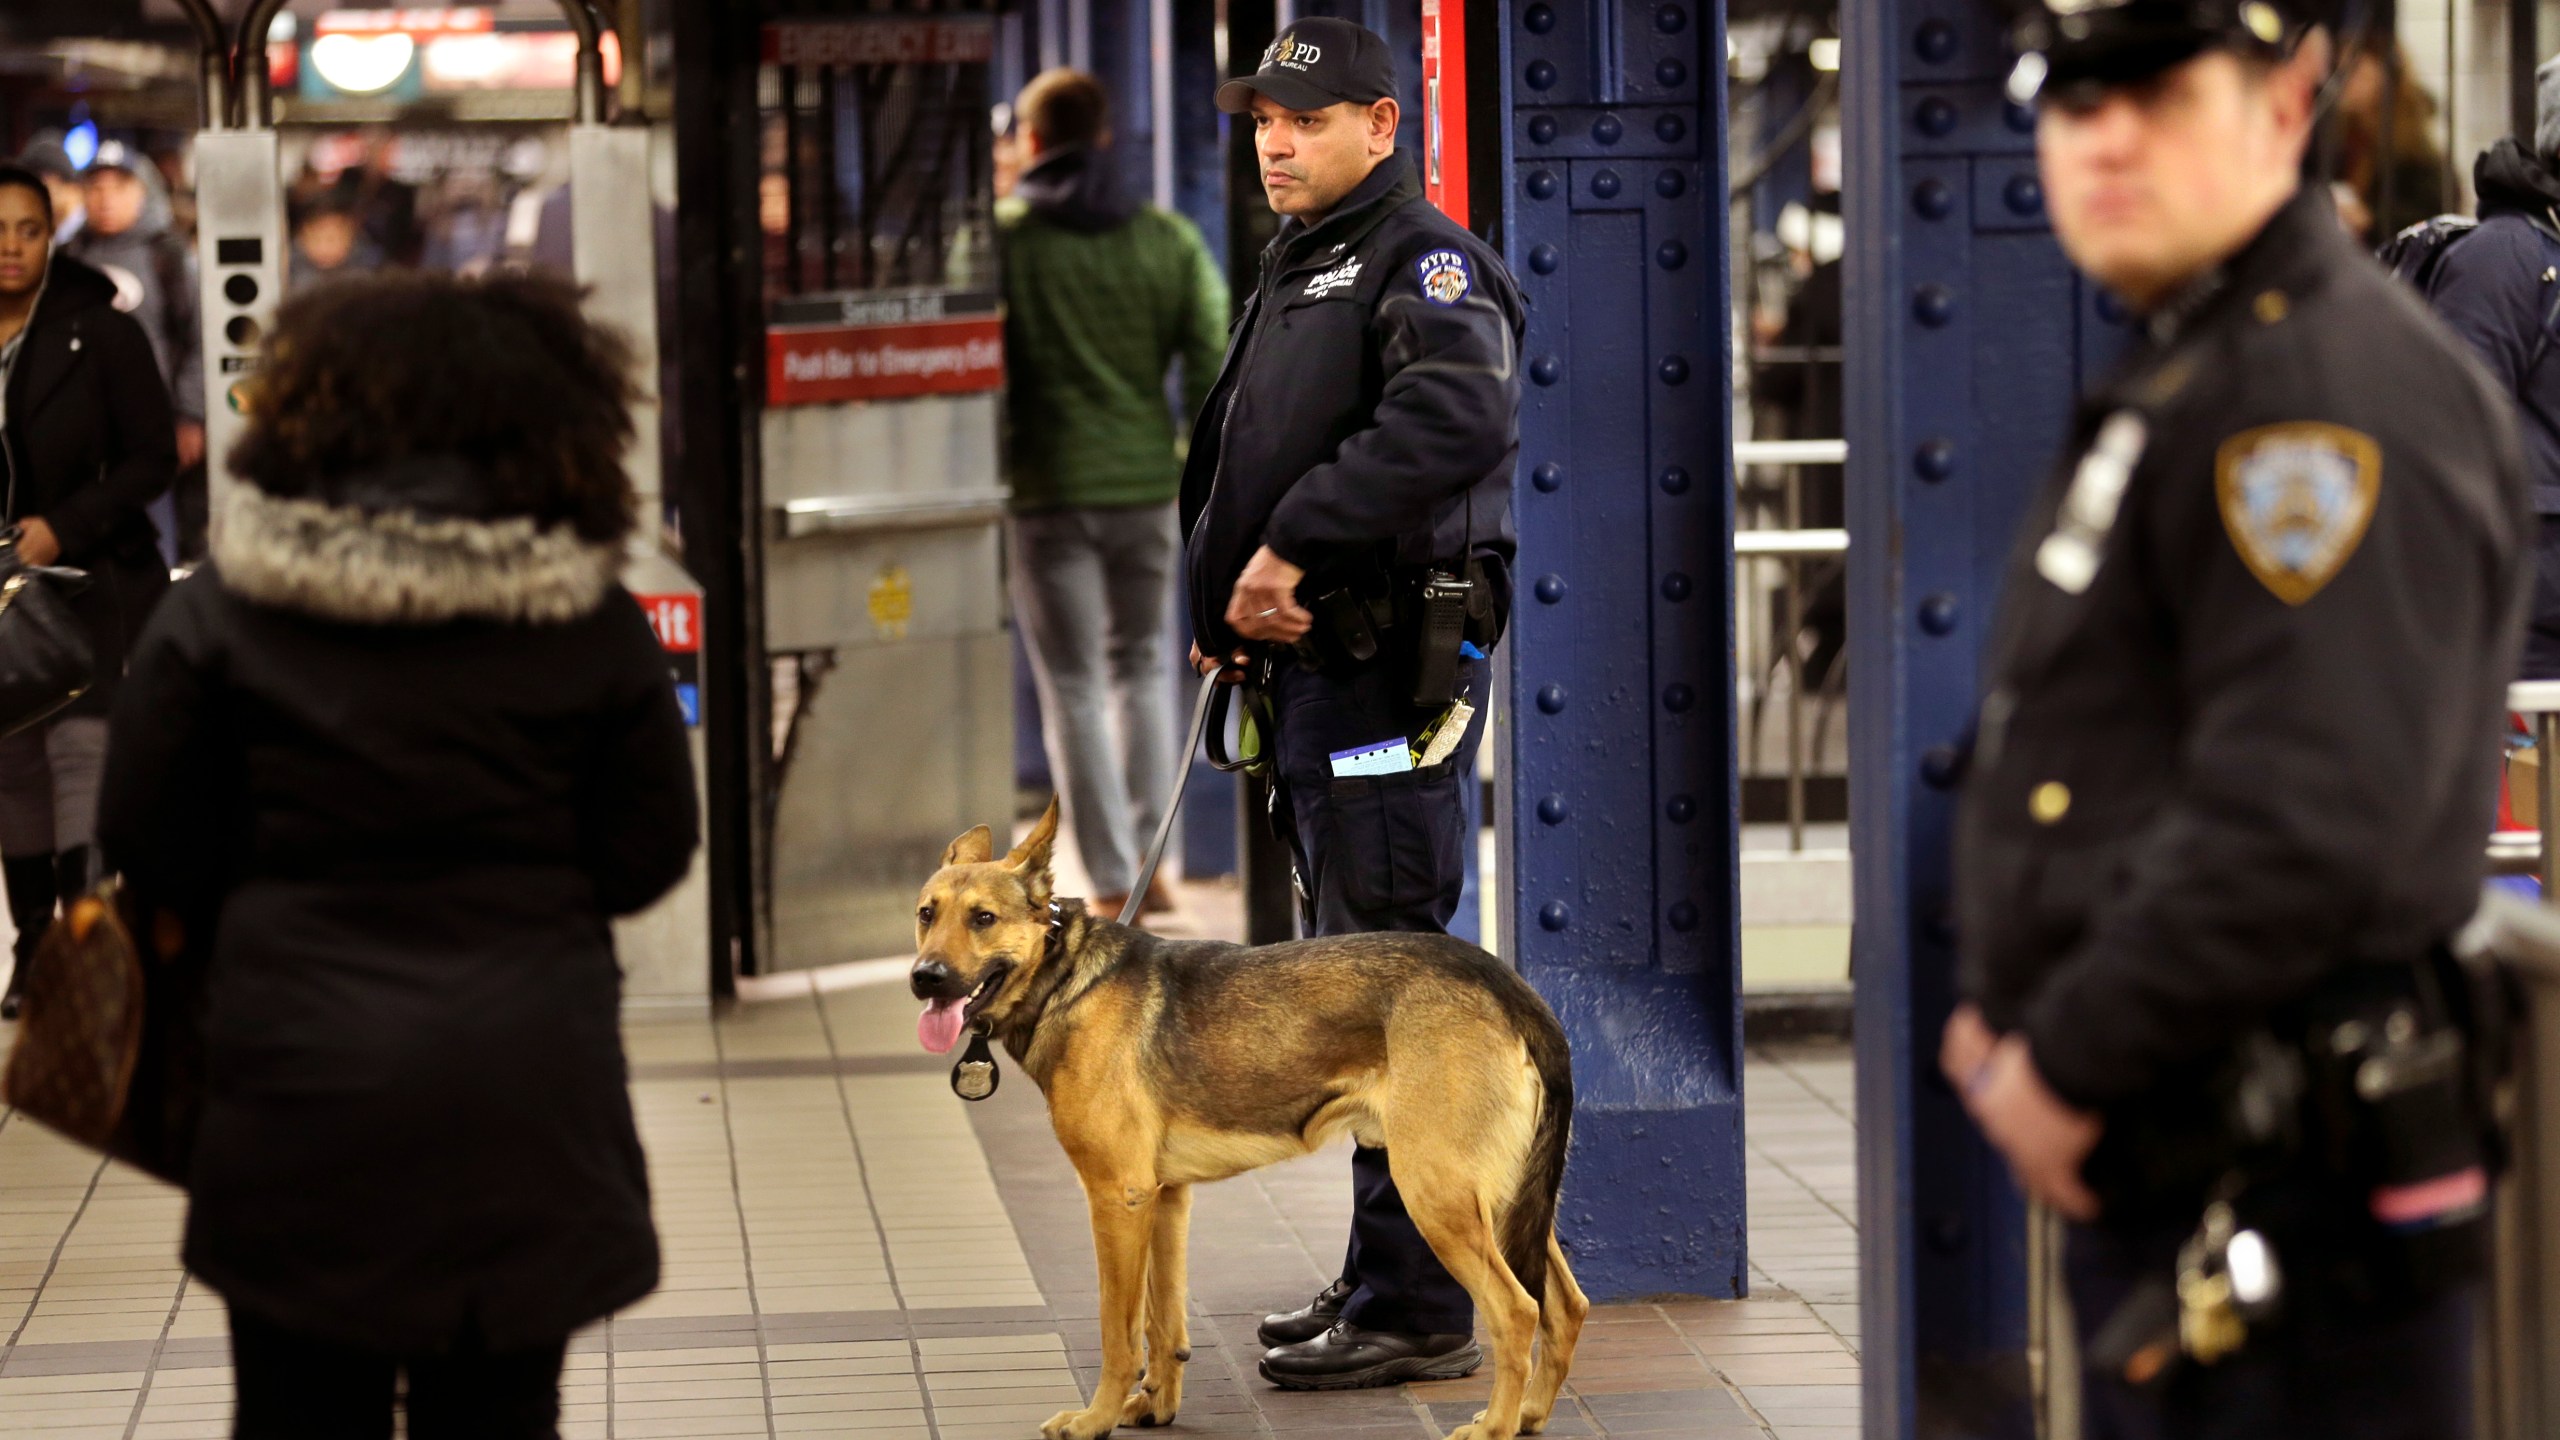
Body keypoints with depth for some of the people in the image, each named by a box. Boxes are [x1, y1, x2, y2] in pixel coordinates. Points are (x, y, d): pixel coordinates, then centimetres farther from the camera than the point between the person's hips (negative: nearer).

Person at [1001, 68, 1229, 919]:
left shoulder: (997, 237, -6)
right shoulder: (1168, 240, 3)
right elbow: (1209, 365, 2)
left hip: (1046, 490, -3)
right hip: (1148, 484, 3)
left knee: (1073, 687, 3)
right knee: (1142, 668, 18)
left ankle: (1112, 882, 1)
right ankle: (1151, 862, 16)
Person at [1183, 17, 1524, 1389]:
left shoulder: (1426, 261, -10)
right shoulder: (1290, 273, 21)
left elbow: (1458, 417, -29)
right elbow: (1231, 459, 25)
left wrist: (1295, 541, -26)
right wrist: (1221, 595, 6)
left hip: (1390, 663, -10)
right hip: (1308, 664, 10)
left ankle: (1416, 1308, -6)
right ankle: (1379, 1278, 22)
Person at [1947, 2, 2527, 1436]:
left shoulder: (2337, 386, -17)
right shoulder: (2174, 380, 18)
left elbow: (2305, 823, -26)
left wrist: (2069, 1060, -17)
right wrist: (2005, 1011, 13)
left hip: (2288, 1197, -11)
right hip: (2151, 1181, 11)